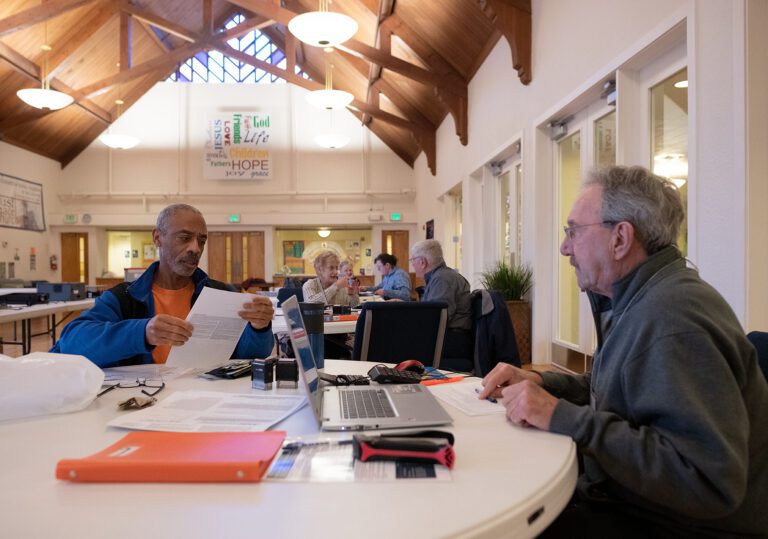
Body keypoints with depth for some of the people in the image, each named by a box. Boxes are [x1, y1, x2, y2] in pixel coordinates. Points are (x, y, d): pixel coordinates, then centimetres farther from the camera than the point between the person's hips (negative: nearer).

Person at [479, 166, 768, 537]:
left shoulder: (671, 315, -26)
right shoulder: (636, 301, 8)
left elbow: (709, 481, -32)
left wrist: (563, 417, -29)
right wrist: (539, 383, -1)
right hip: (625, 501, 8)